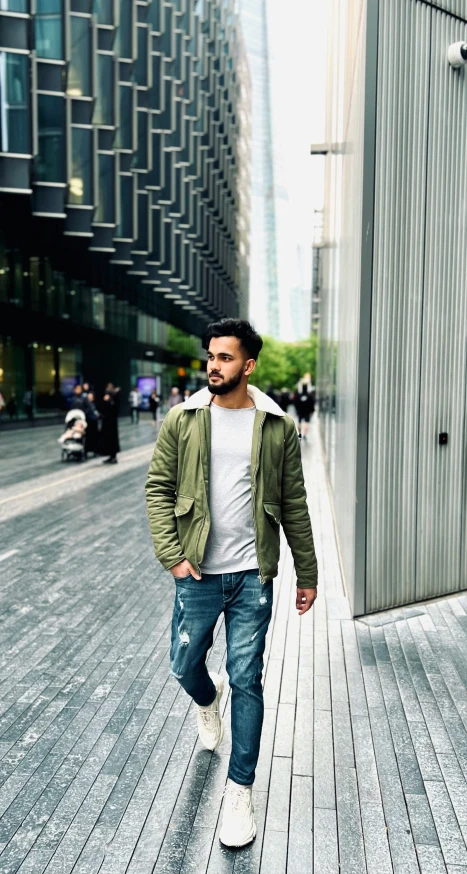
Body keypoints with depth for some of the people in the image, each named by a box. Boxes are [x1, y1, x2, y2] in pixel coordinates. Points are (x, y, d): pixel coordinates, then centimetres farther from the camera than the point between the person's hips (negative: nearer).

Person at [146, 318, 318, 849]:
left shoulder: (278, 426, -2)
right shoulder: (182, 420, -2)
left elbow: (294, 505, 2)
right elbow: (158, 488, -1)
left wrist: (307, 573, 5)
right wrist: (172, 556, -10)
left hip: (252, 575, -1)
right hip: (197, 573, 1)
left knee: (246, 681, 5)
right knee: (184, 667, 15)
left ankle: (240, 791, 24)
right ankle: (208, 701, 52)